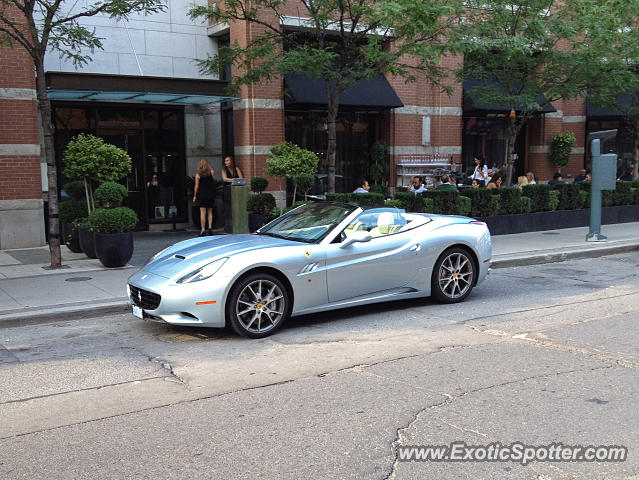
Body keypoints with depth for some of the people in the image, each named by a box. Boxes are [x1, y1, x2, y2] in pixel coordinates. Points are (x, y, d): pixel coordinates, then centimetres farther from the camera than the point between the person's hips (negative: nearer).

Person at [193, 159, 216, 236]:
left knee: (203, 213, -3)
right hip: (211, 194, 3)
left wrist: (195, 196, 4)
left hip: (202, 195, -2)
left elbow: (196, 187, -5)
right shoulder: (210, 173, 1)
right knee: (210, 212, 10)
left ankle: (203, 229, -7)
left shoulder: (198, 175, -5)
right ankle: (210, 228, 3)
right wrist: (208, 165, 17)